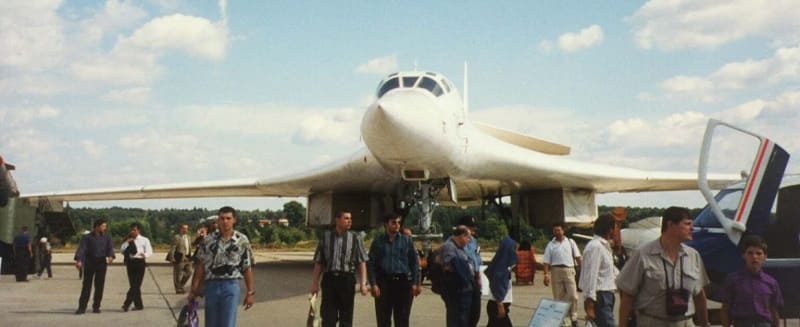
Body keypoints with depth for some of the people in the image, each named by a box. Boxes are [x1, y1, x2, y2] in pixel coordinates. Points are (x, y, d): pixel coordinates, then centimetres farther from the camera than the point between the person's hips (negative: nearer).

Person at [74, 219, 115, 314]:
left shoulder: (107, 238, 8)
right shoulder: (87, 237, 1)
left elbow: (110, 248, -4)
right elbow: (81, 249, -10)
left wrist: (111, 256, -26)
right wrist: (78, 260, -27)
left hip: (102, 263, 2)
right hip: (89, 263, -2)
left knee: (99, 286, 4)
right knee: (86, 285, 0)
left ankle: (96, 307, 14)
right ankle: (82, 307, 5)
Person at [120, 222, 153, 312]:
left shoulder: (144, 240, 3)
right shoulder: (128, 240, 15)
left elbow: (149, 251, -5)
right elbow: (122, 251, 8)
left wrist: (145, 255, -27)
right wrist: (127, 242, -5)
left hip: (139, 262, -4)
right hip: (130, 262, 4)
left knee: (136, 284, -10)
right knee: (133, 284, 6)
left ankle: (126, 304, -10)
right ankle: (138, 304, 15)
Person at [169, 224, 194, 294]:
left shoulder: (188, 237, 15)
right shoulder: (176, 237, -9)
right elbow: (173, 248, -15)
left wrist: (190, 256, 16)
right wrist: (171, 257, -21)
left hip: (187, 258, 8)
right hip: (179, 258, -8)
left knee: (189, 272, 7)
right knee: (178, 274, 0)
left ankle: (180, 286, 24)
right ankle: (178, 289, 10)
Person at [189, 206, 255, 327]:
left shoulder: (242, 241, -1)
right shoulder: (209, 239, 5)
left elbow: (247, 268, 0)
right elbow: (200, 266, 7)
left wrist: (250, 292, -3)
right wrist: (194, 289, 3)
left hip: (231, 286, -3)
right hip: (211, 286, 3)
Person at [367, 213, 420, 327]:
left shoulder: (407, 240, 6)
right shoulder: (378, 241, 5)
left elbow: (414, 263, 5)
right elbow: (371, 264, 1)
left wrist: (415, 283, -3)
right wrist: (373, 284, -9)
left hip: (403, 282, 0)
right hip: (384, 282, 0)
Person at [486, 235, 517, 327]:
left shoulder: (504, 265, 8)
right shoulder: (501, 266, -19)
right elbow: (497, 288, -21)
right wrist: (500, 306, -20)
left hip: (501, 303, 9)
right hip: (497, 304, -9)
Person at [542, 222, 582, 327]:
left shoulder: (570, 242, 7)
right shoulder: (550, 245, 5)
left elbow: (577, 257, 7)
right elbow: (547, 261, 1)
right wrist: (546, 275, -7)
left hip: (569, 270, 0)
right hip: (556, 271, 0)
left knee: (573, 295, -5)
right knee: (559, 297, 5)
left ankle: (573, 316, 14)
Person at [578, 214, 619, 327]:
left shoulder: (604, 246, 13)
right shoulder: (595, 247, -18)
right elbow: (591, 276, -22)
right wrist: (589, 305, -24)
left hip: (606, 295, 10)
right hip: (600, 297, -10)